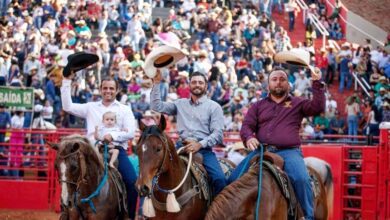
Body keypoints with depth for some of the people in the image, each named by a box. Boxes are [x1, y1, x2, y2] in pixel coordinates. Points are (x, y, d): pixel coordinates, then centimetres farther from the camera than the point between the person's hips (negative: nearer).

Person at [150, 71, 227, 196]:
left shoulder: (214, 107, 7)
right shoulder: (180, 104, 18)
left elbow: (217, 133, -2)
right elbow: (157, 106, 12)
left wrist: (200, 144, -18)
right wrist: (156, 83, 5)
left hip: (204, 149, -3)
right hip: (182, 147, 3)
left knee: (219, 179, -26)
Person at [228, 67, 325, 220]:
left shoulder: (297, 103, 17)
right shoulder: (258, 106, 21)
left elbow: (318, 107, 1)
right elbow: (246, 126, 12)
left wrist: (317, 84, -7)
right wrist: (248, 137, -12)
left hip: (289, 152, -2)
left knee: (301, 179, -32)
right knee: (234, 179, -15)